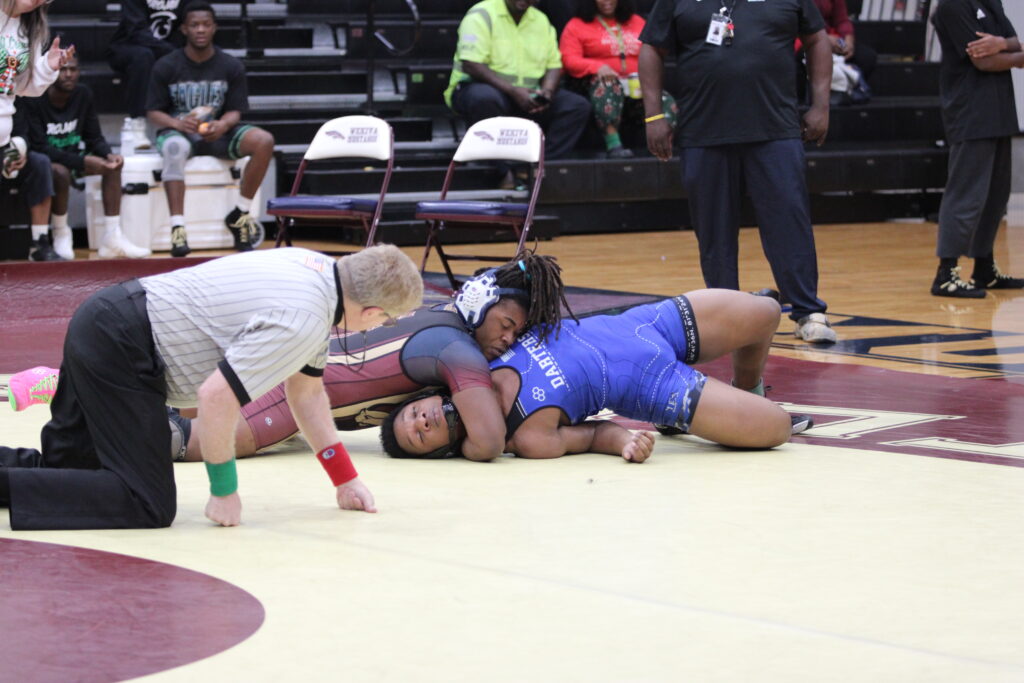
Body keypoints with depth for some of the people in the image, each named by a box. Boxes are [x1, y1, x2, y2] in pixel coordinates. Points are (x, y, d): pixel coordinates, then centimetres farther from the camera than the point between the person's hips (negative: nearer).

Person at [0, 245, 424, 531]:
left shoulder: (321, 271, 7)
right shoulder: (303, 322, -23)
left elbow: (307, 390, 19)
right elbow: (217, 396, -25)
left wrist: (345, 479, 18)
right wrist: (224, 492, -13)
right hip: (120, 350, -10)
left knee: (65, 467, 20)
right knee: (148, 507, -13)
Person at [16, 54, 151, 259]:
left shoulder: (83, 95, -3)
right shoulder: (32, 101, -21)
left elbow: (94, 138, 2)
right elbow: (39, 147, -26)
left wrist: (108, 155, -22)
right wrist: (82, 161, -32)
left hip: (72, 155, 6)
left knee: (113, 164, -14)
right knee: (61, 172, -38)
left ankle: (112, 237, -17)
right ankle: (61, 236, -16)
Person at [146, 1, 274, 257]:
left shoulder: (231, 67, 2)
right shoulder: (166, 67, -2)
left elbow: (235, 111, 2)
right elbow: (154, 112, -2)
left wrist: (222, 125, -23)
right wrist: (177, 123, -24)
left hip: (217, 132, 3)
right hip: (177, 130, -3)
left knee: (264, 141, -23)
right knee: (174, 147, -40)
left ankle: (240, 214, -10)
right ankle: (177, 227, -44)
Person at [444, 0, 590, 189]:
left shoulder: (541, 21, 11)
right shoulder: (481, 16, -10)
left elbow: (554, 65, 10)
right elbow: (471, 65, -20)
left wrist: (547, 92, -13)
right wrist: (513, 90, -27)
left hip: (527, 95, 6)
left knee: (579, 106, -13)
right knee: (485, 97, -41)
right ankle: (507, 172, -31)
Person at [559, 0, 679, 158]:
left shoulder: (636, 22, 24)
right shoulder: (577, 25, 12)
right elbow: (569, 59, -1)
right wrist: (598, 67, -20)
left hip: (638, 85, 4)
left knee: (667, 102, -26)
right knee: (607, 85, -41)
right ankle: (613, 144, -48)